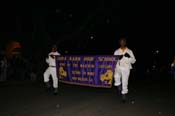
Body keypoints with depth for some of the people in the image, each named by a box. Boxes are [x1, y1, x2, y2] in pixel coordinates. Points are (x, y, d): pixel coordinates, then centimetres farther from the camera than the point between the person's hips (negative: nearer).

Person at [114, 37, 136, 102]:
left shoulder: (129, 51, 7)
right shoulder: (117, 51, 10)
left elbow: (133, 61, 5)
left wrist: (129, 57, -14)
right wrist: (118, 58, -13)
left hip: (126, 69, 0)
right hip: (118, 68, 0)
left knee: (125, 83, -2)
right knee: (116, 76, -31)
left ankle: (124, 96, 15)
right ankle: (119, 87, -5)